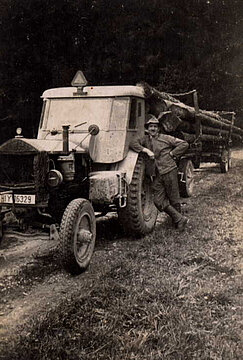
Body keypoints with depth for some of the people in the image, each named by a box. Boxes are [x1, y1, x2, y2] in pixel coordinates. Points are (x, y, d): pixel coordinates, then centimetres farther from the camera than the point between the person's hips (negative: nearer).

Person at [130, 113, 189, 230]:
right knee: (159, 201, -4)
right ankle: (180, 219, 5)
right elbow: (133, 143, -3)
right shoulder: (145, 139, 14)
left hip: (169, 171, -3)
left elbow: (184, 144, 4)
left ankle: (178, 220, 21)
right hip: (156, 175, 4)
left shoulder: (165, 138, 5)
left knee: (173, 198, 2)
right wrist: (146, 150, -13)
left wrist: (172, 154, -2)